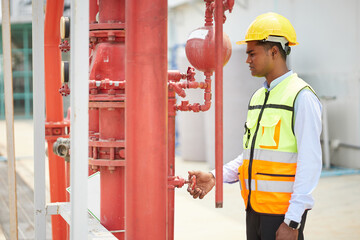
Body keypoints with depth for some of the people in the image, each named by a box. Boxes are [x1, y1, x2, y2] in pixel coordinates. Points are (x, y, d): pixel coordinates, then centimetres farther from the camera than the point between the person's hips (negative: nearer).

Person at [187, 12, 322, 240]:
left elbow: (310, 163, -15)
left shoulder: (302, 97, -10)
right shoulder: (257, 98, 14)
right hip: (255, 209, 7)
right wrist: (216, 177, 2)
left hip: (283, 212, -7)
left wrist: (292, 221, -19)